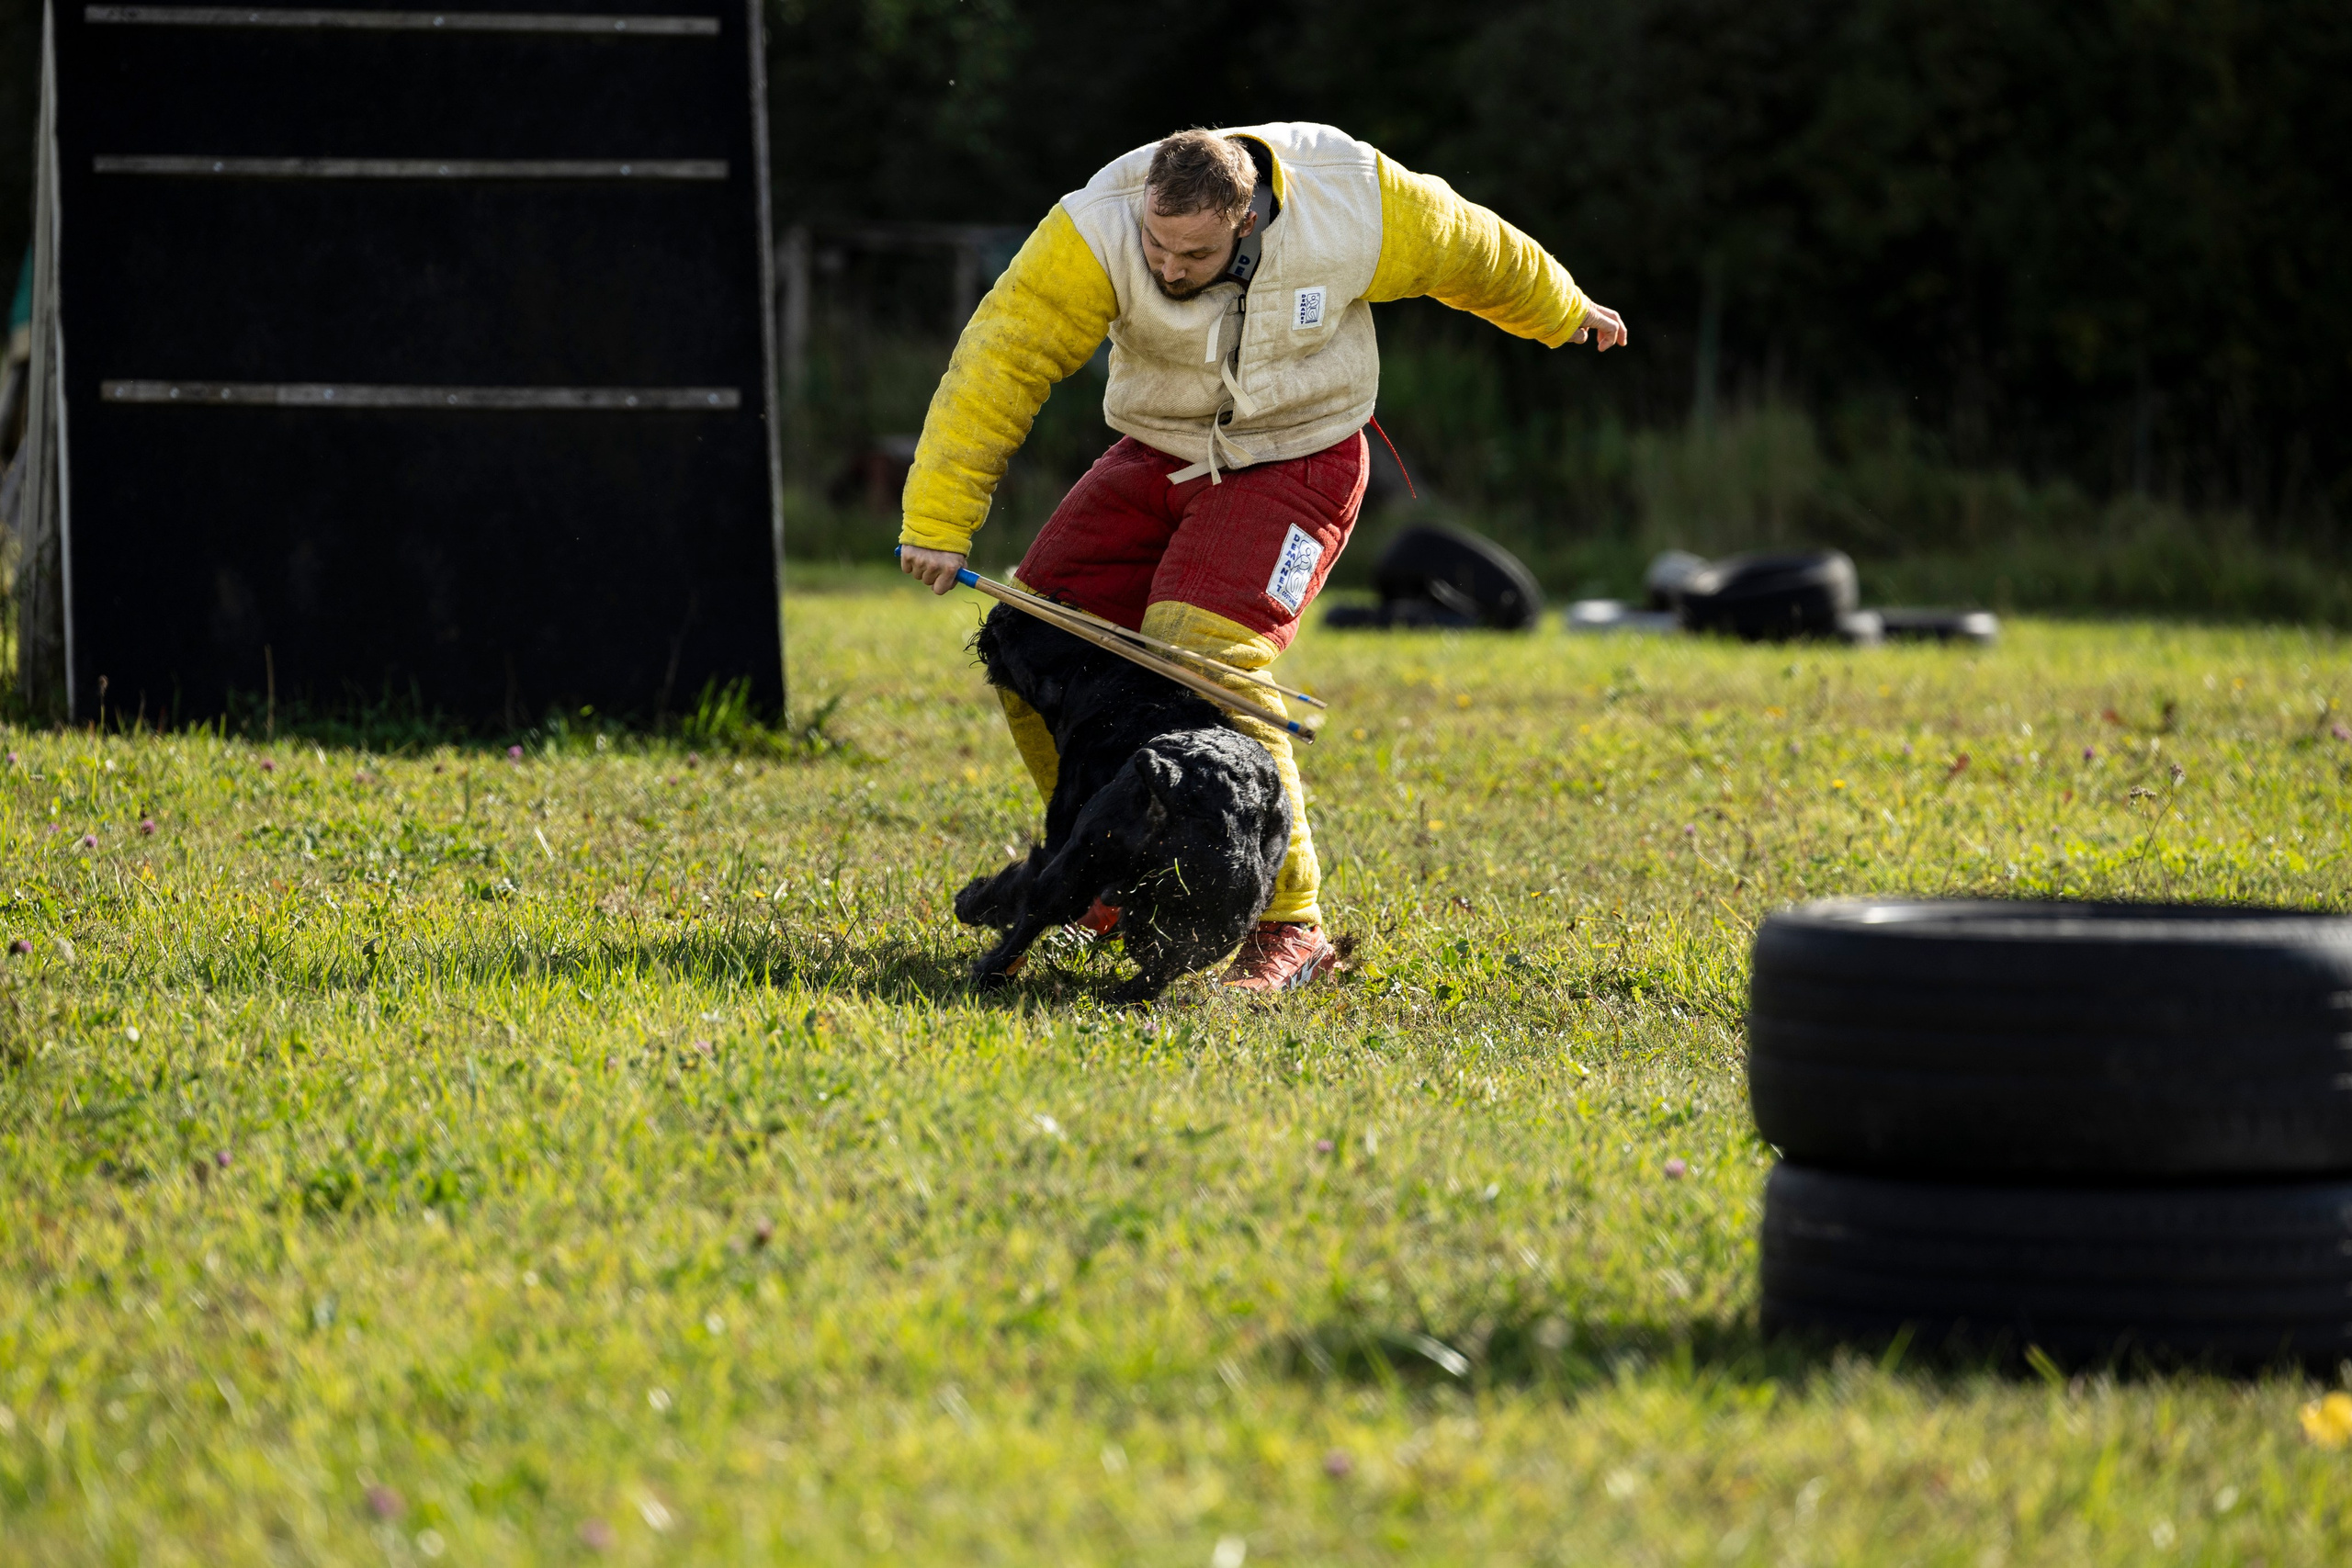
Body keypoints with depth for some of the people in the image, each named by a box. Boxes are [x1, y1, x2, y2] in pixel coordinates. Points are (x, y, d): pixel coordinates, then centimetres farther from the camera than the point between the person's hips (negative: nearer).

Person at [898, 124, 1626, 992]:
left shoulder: (1352, 202, -23)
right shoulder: (1096, 232, -26)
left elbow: (1472, 250, -2)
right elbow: (999, 362, -27)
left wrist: (1561, 313, 16)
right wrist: (937, 520, -32)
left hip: (1293, 468, -3)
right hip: (1157, 458, 3)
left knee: (1202, 659, -24)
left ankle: (1289, 926, -15)